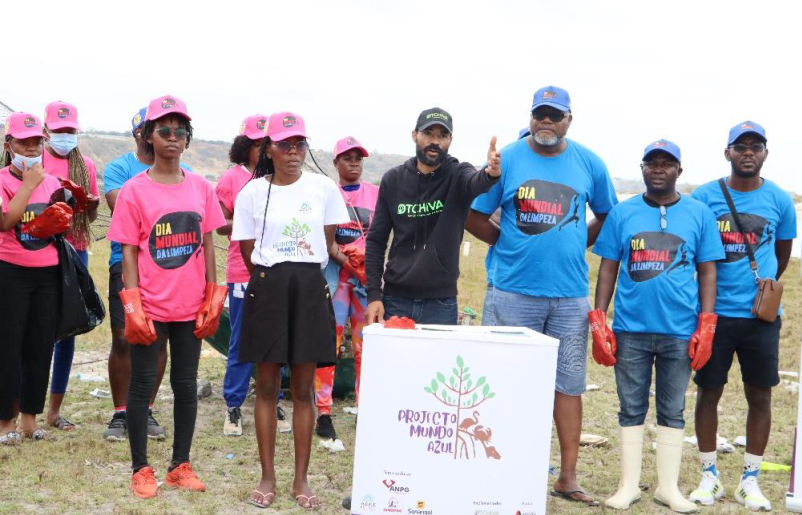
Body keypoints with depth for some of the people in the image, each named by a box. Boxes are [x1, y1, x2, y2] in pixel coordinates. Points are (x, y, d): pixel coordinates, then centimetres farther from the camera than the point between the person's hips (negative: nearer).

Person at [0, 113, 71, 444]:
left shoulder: (52, 182, 11)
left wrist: (63, 224, -3)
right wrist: (28, 184, -18)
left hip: (48, 273, 5)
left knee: (42, 347, 8)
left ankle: (29, 419, 19)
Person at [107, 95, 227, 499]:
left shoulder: (201, 188, 5)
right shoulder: (134, 191, -4)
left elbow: (207, 246, 9)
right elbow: (128, 252, -4)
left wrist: (212, 300, 4)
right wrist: (133, 307, -11)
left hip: (192, 307, 3)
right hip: (150, 307, -3)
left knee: (186, 384, 10)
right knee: (143, 383, 5)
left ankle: (181, 465, 21)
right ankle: (141, 469, 16)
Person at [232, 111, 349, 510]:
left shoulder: (324, 188, 2)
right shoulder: (252, 193, 0)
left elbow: (327, 244, 11)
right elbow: (248, 253, 6)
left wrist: (303, 273, 11)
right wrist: (273, 279, 7)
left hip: (309, 289, 1)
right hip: (267, 290, -1)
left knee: (304, 389, 5)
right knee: (267, 387, 5)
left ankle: (301, 479, 13)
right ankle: (268, 477, 15)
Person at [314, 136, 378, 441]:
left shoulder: (375, 193, 11)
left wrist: (363, 254, -13)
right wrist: (345, 259, -18)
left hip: (368, 275, 2)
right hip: (335, 274, -2)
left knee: (366, 345, 5)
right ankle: (324, 413, -2)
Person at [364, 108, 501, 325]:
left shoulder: (458, 175, -3)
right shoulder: (393, 179, 3)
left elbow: (476, 183, -28)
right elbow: (376, 240, 5)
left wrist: (490, 174, -52)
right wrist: (373, 294, -3)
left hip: (441, 303, -1)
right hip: (395, 301, 1)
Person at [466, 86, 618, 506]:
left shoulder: (589, 164, 5)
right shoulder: (506, 159, 0)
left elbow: (607, 217, 16)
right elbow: (474, 217, 3)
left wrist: (575, 245, 4)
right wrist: (511, 245, -1)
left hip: (570, 294, 2)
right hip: (514, 292, -1)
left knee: (569, 384, 5)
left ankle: (568, 477, 13)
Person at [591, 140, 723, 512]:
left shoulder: (700, 215, 4)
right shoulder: (622, 213, 5)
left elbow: (707, 272, 5)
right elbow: (608, 269, 6)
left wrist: (705, 327, -3)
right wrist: (598, 322, -1)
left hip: (679, 332, 0)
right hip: (630, 330, 0)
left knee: (673, 410, 9)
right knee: (631, 408, 8)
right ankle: (629, 485, 17)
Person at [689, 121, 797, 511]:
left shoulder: (779, 200, 3)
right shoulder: (704, 197, -1)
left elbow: (782, 255, 16)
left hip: (761, 315, 1)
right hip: (714, 313, -1)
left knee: (760, 395, 6)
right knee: (709, 391, 5)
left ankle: (750, 481, 18)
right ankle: (709, 476, 18)